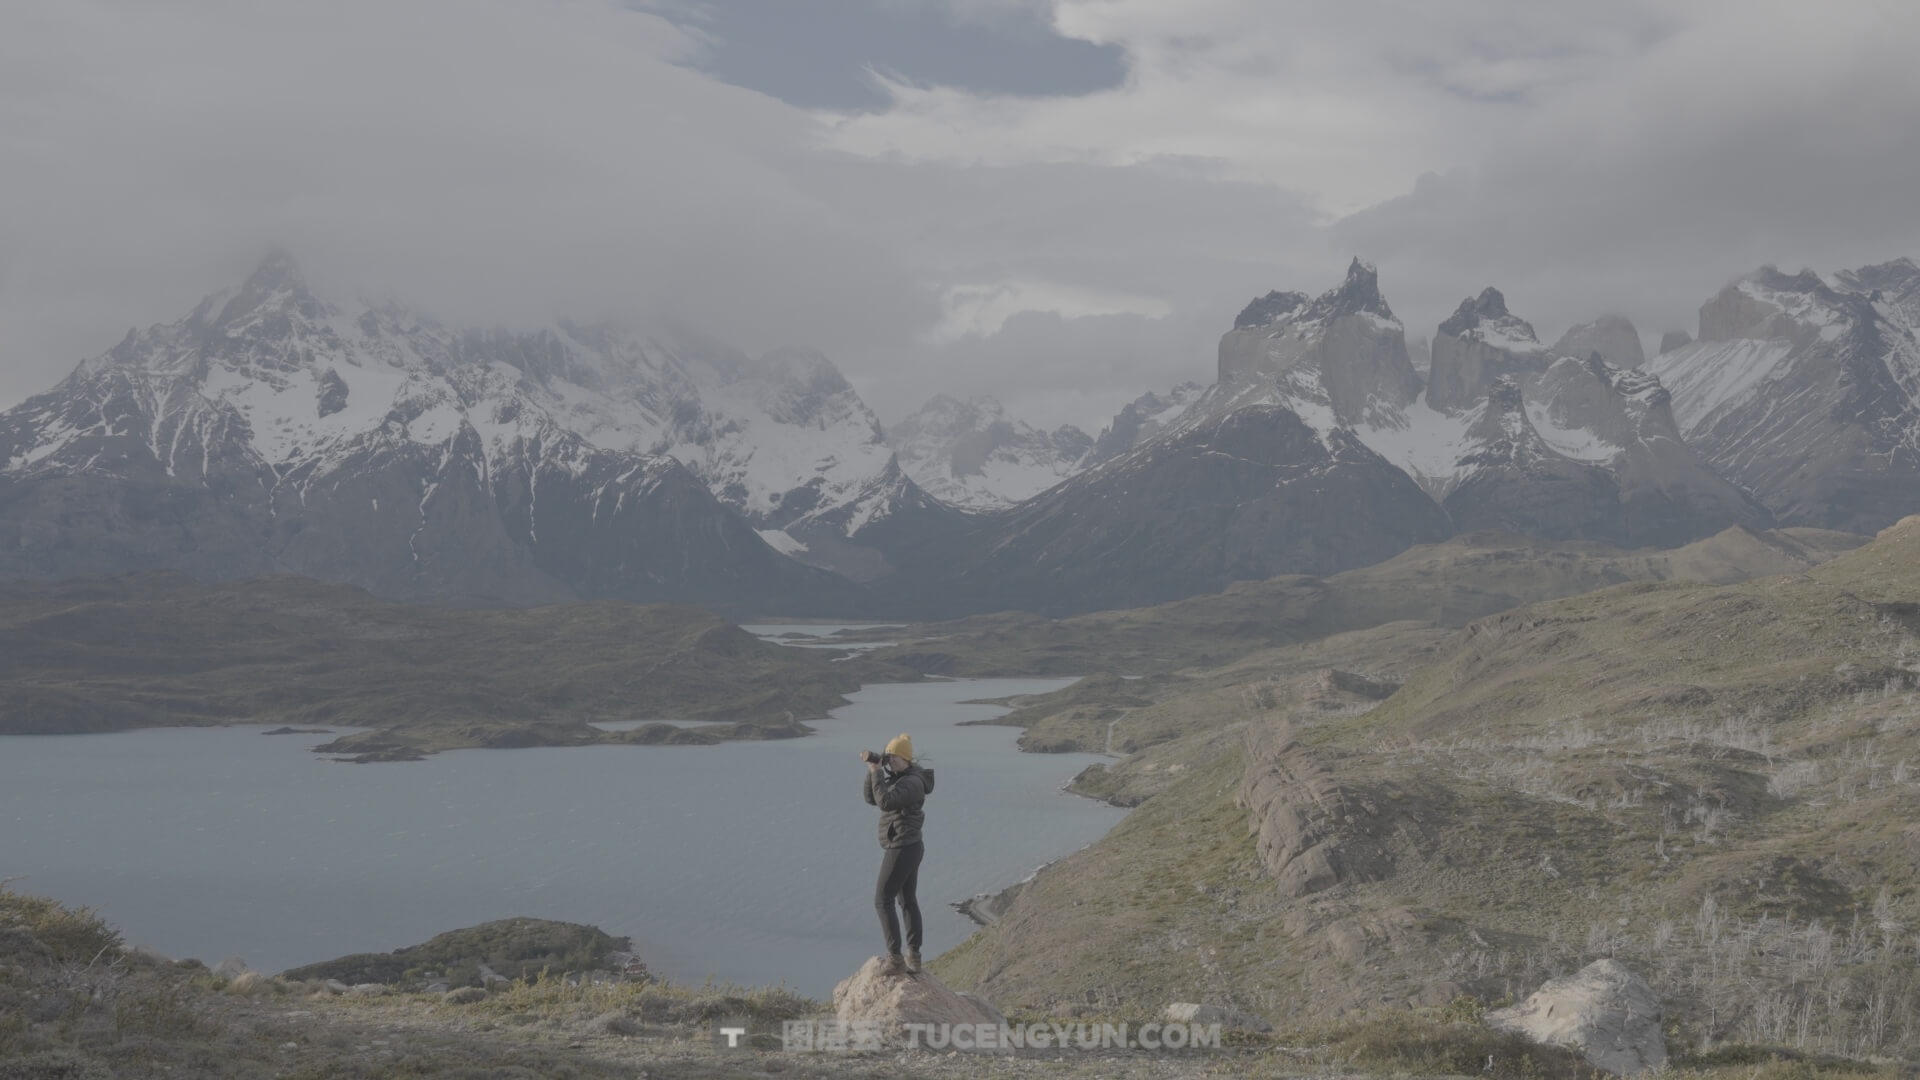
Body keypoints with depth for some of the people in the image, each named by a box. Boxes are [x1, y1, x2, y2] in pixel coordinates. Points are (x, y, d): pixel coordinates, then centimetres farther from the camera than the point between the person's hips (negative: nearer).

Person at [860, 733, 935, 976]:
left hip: (902, 849, -11)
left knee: (883, 901, -5)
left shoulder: (913, 782, -21)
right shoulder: (899, 778, 11)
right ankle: (913, 956, 24)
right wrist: (873, 769, -4)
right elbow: (871, 798, 8)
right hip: (909, 847, 11)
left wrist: (877, 773, -25)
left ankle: (895, 959, -5)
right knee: (908, 901, 16)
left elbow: (885, 802, -33)